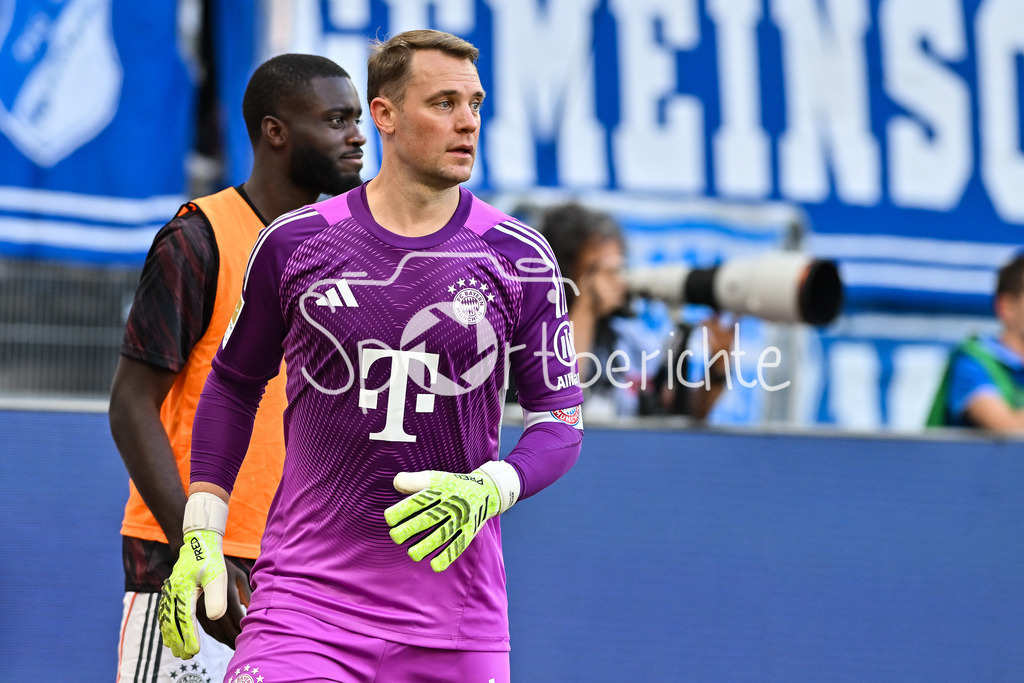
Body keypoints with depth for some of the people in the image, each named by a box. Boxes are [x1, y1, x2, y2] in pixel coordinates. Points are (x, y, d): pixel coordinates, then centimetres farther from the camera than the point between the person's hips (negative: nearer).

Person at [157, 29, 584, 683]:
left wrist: (488, 490, -14)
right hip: (305, 597, -1)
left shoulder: (520, 258, 2)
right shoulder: (294, 243, 3)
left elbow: (560, 420, 5)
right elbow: (234, 382, 15)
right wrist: (200, 531, 9)